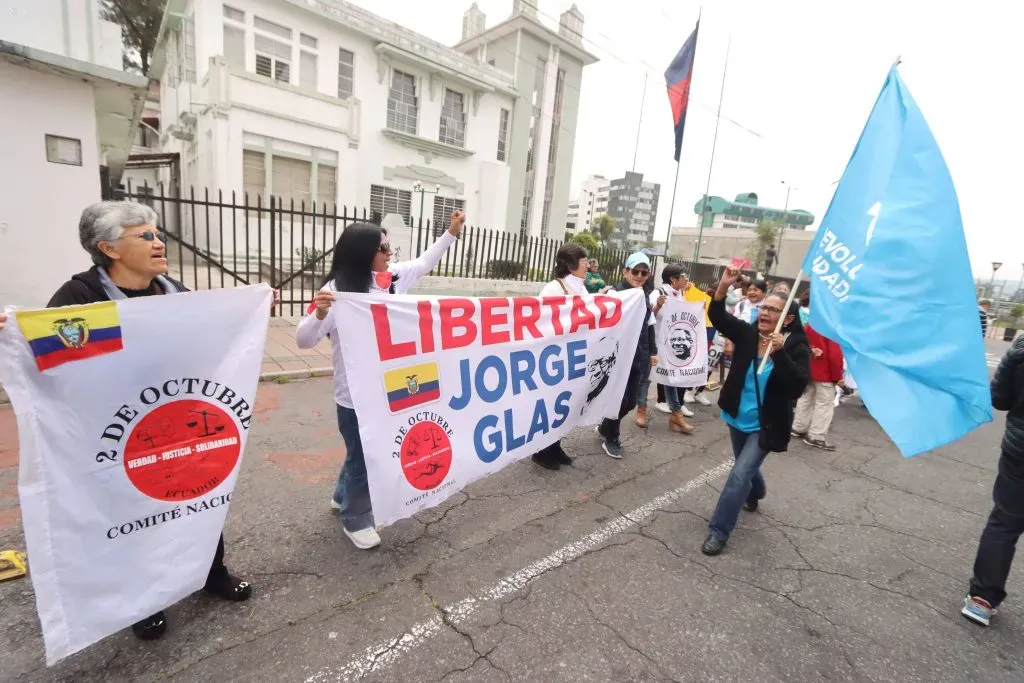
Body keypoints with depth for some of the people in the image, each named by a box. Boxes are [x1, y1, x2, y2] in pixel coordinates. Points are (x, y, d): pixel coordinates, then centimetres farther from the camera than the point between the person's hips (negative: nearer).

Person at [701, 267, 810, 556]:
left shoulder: (796, 348, -17)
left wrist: (779, 353, -40)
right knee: (747, 466, 26)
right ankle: (755, 493, 60)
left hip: (766, 426, -4)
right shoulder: (747, 333, -8)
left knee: (740, 474, -9)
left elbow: (797, 387, -29)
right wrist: (724, 286, -35)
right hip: (738, 418, 5)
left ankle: (718, 531, 4)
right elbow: (718, 317, -20)